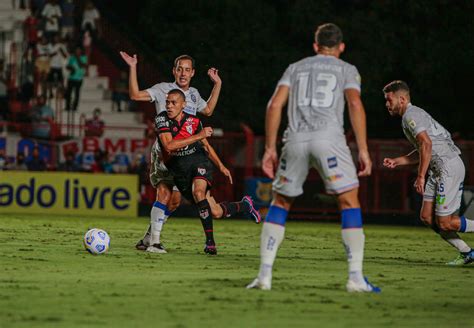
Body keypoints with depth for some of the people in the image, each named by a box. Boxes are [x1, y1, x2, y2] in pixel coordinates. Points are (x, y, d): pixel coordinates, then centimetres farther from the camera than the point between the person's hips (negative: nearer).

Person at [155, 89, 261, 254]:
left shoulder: (193, 121, -2)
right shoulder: (162, 119, -10)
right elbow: (169, 146, -24)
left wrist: (221, 166, 10)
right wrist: (198, 136, -23)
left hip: (199, 162, -1)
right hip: (179, 171, 1)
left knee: (198, 192, -34)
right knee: (215, 212, -1)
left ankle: (210, 241, -24)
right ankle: (244, 206, 31)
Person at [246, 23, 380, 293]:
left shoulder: (296, 68, 25)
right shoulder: (347, 70, 17)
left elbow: (275, 105, 12)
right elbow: (355, 103, -1)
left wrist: (270, 148, 13)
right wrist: (363, 150, -3)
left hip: (296, 139, 3)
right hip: (329, 138, -3)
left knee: (280, 204, 15)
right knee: (350, 202, 2)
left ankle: (264, 275, 6)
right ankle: (356, 277, -8)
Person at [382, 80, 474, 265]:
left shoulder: (411, 115, -11)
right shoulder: (412, 115, 21)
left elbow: (426, 143, -25)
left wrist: (421, 176, -23)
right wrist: (396, 161, 18)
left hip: (449, 166, -10)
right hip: (438, 170, 10)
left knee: (445, 223, -10)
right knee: (427, 217, 5)